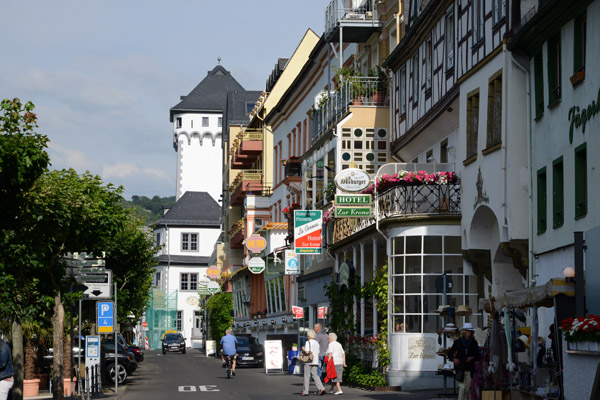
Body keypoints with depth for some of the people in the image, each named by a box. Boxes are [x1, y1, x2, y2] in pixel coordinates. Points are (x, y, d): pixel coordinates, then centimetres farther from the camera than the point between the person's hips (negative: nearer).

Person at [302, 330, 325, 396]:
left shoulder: (308, 342, -9)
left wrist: (303, 349, 0)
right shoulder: (317, 343, 12)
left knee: (307, 376, 1)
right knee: (315, 375, 7)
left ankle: (305, 391, 4)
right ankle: (321, 388, -10)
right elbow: (318, 353, 15)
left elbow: (307, 352, -19)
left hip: (308, 361, -6)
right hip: (315, 361, 6)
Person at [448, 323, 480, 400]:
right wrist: (454, 359, -10)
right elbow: (450, 353, 9)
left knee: (467, 387, 5)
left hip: (470, 369, 3)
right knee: (462, 386, -10)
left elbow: (478, 356, 11)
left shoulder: (474, 343, 7)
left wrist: (472, 358, -9)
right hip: (460, 367, -3)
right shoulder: (458, 342, 2)